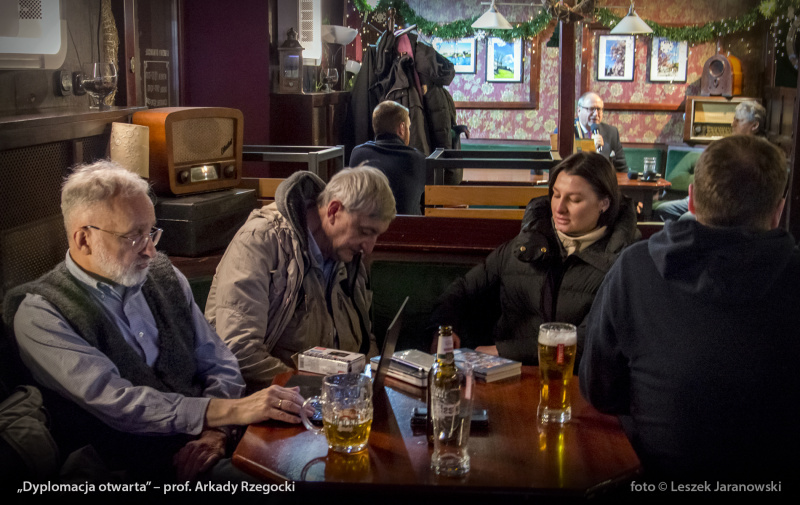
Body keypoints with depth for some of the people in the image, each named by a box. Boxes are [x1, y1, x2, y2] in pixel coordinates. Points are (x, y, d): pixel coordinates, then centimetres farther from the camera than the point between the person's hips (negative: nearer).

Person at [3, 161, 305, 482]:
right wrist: (230, 410, -24)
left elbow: (219, 365, 12)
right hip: (129, 471, -6)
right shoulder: (40, 313, -7)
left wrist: (214, 431, -8)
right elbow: (114, 401, -18)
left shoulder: (164, 276, 11)